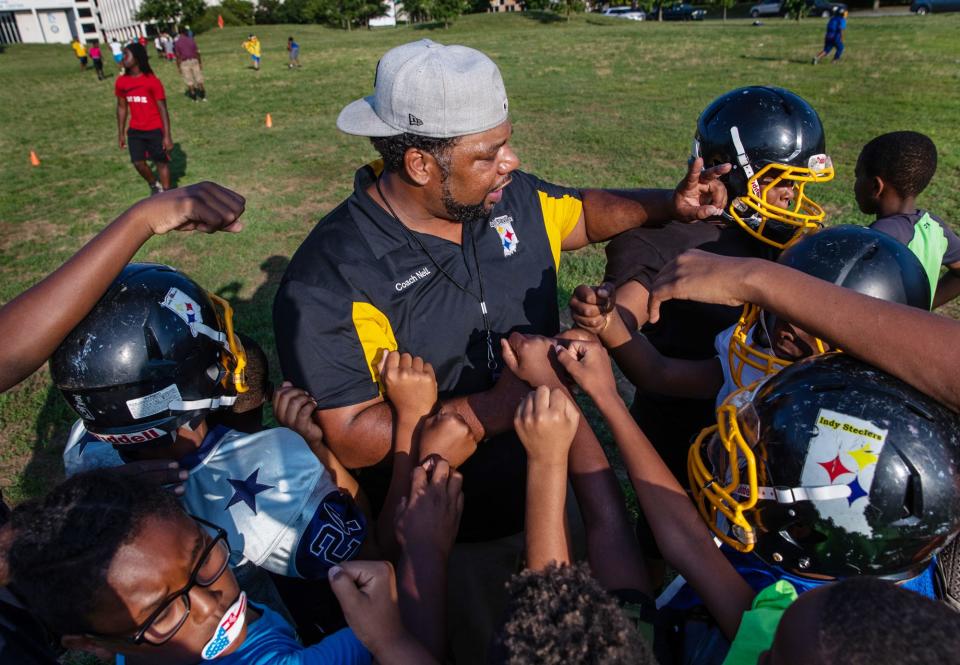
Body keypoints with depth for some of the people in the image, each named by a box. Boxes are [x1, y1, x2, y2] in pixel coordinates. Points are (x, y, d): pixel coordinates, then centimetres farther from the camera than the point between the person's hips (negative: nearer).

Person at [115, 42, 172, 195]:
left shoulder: (152, 81, -14)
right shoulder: (121, 82, 1)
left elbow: (162, 109, -12)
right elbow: (122, 107, 11)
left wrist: (167, 136, -15)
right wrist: (121, 133, 10)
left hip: (155, 129, -5)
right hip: (135, 130, 5)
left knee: (161, 161, 6)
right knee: (138, 162, 6)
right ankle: (155, 186, 32)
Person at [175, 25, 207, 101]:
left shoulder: (177, 43, -3)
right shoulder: (192, 40, -1)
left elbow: (178, 56, -5)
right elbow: (197, 52, -2)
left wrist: (178, 67, 1)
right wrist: (200, 63, 7)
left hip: (184, 63, -1)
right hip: (194, 61, 1)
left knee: (189, 81, 6)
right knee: (199, 78, 9)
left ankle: (194, 97, 7)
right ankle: (203, 96, 12)